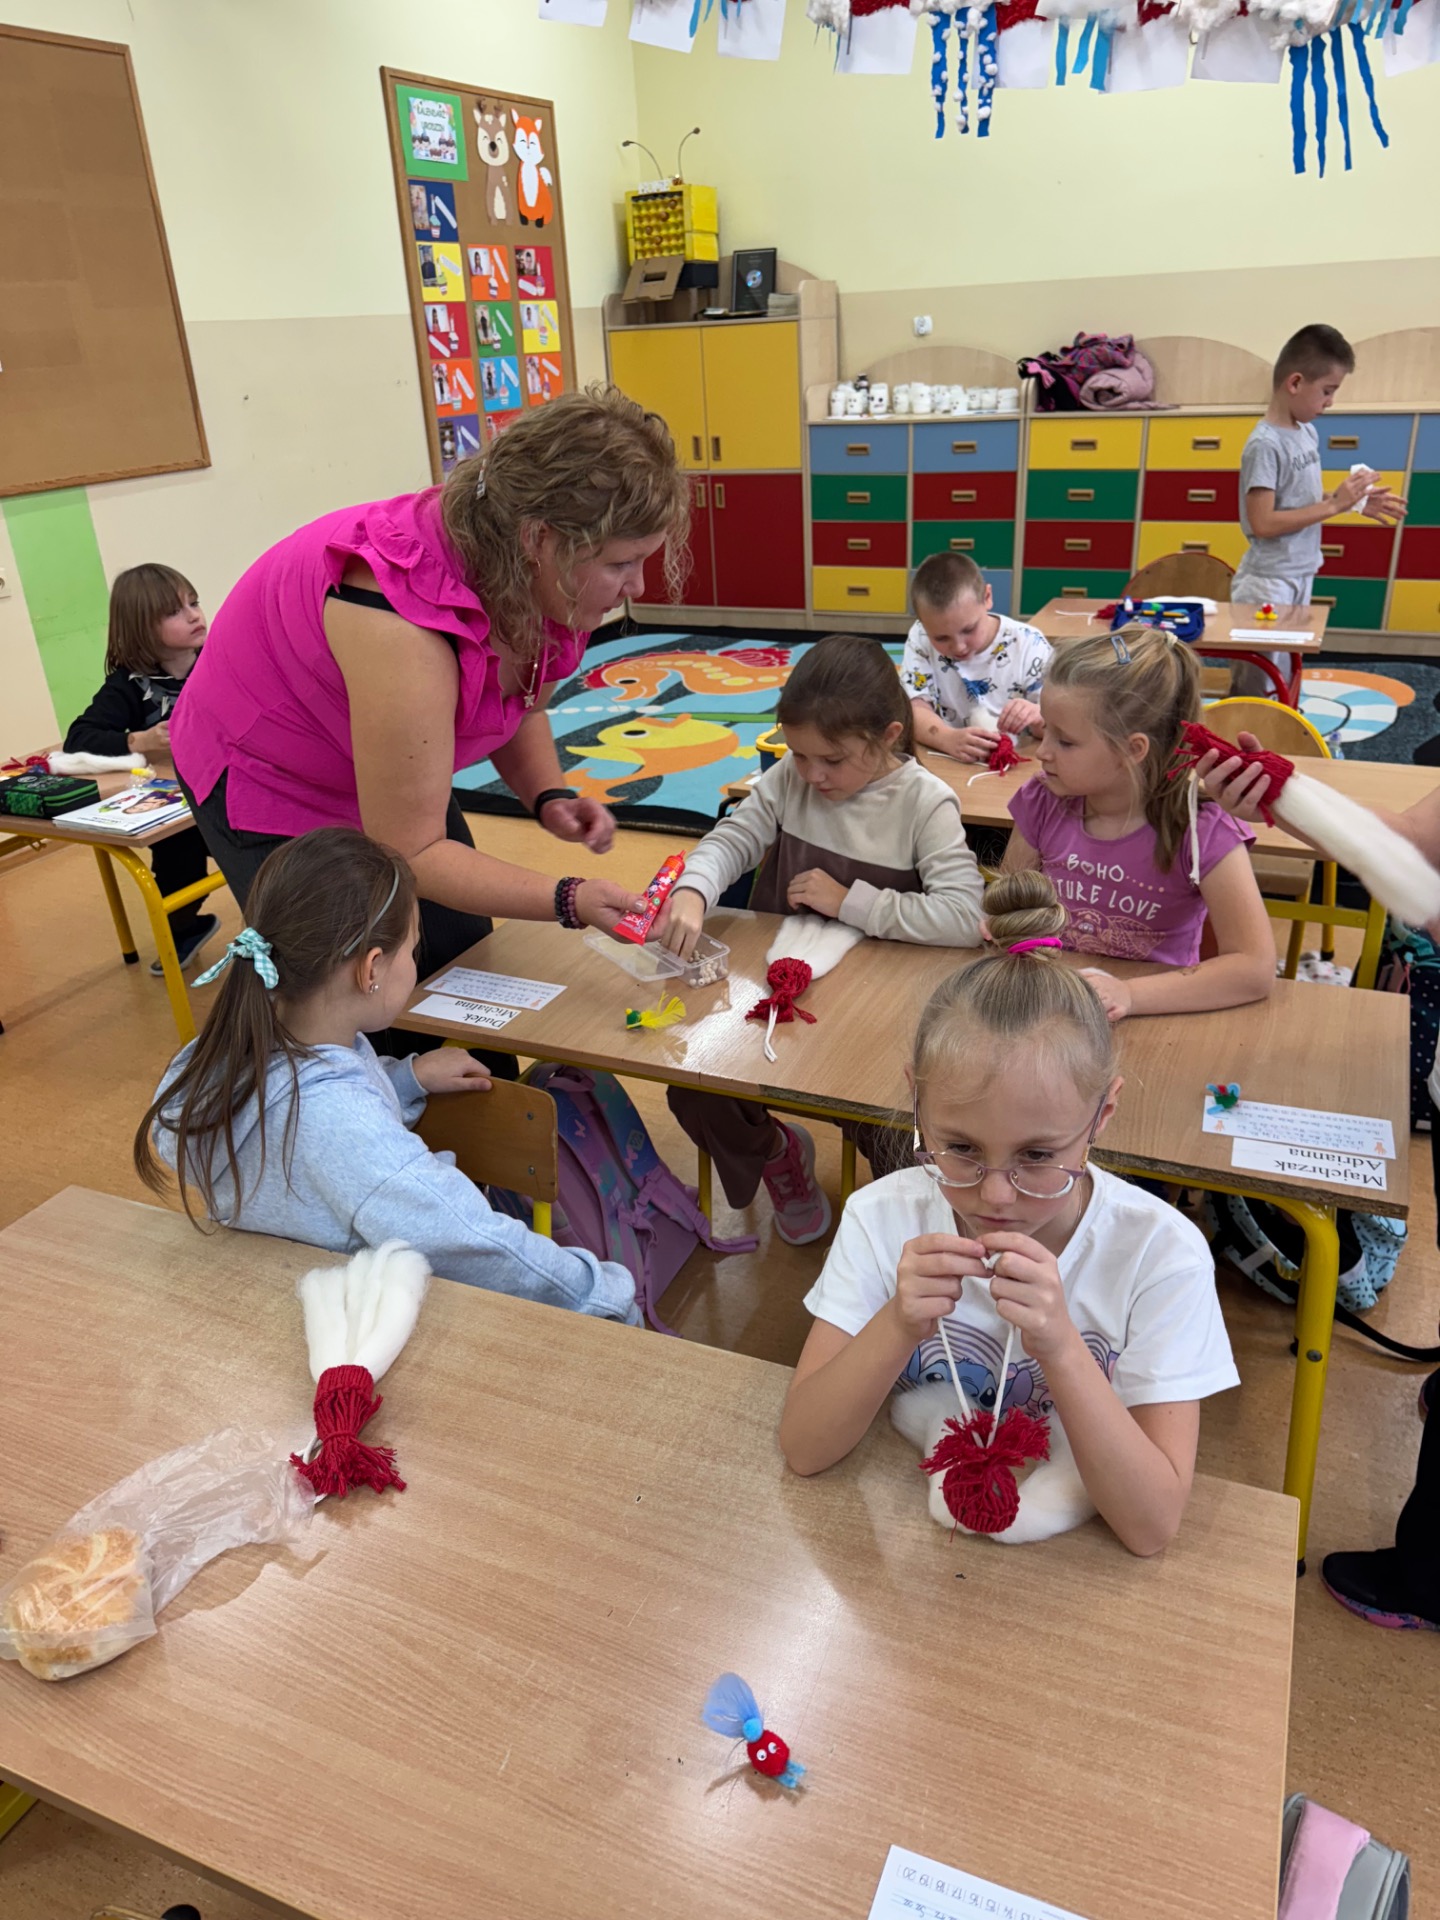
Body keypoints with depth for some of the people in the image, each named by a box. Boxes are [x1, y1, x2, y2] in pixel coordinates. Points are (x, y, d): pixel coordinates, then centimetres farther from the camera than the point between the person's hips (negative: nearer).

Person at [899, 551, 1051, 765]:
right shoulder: (921, 640, -4)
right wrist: (948, 739, -33)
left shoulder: (1029, 645, -6)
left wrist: (1038, 717, -28)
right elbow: (915, 710, -14)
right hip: (944, 765, 0)